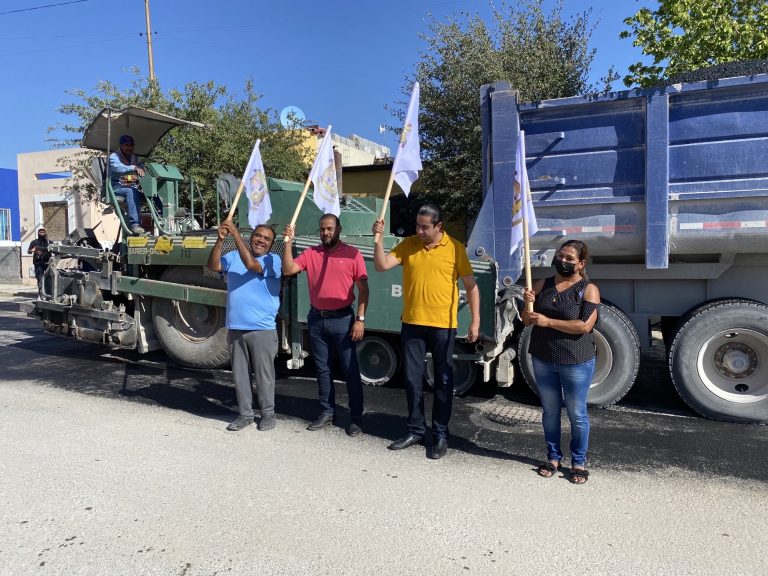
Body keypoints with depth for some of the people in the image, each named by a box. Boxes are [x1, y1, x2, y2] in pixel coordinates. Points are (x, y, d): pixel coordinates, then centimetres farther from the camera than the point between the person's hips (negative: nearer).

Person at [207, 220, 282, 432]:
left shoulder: (272, 260, -4)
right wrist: (220, 240, -16)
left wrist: (236, 234, -20)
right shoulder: (234, 256, 9)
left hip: (262, 329, -4)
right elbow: (213, 266, -5)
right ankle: (245, 413, 24)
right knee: (239, 374, 12)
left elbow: (251, 264, -21)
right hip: (235, 328, 4)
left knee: (263, 374, 4)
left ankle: (268, 413, 19)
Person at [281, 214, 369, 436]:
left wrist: (360, 319, -11)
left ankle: (356, 417, 11)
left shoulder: (352, 254, -4)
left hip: (342, 319, -4)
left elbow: (363, 289, -5)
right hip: (316, 319, 4)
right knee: (322, 368, 12)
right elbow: (288, 269, -7)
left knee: (350, 369, 1)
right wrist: (288, 242, -15)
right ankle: (327, 412, 25)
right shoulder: (310, 253, 5)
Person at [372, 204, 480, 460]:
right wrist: (378, 238, -14)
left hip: (443, 325, -3)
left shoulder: (455, 248, -4)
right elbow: (382, 265, -2)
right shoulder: (408, 244, 4)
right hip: (412, 323, 3)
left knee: (443, 381, 7)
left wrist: (475, 321, -6)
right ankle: (416, 430, 26)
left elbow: (471, 286, -1)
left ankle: (441, 435, 20)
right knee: (412, 379, 10)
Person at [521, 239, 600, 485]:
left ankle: (579, 462, 24)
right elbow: (527, 320, 7)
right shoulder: (542, 285, 5)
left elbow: (585, 326, -20)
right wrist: (528, 303, -15)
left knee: (577, 414, 8)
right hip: (543, 360, 4)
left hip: (576, 362, -4)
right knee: (550, 410, 15)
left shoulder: (588, 289, -8)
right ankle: (553, 457, 30)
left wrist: (548, 321, -22)